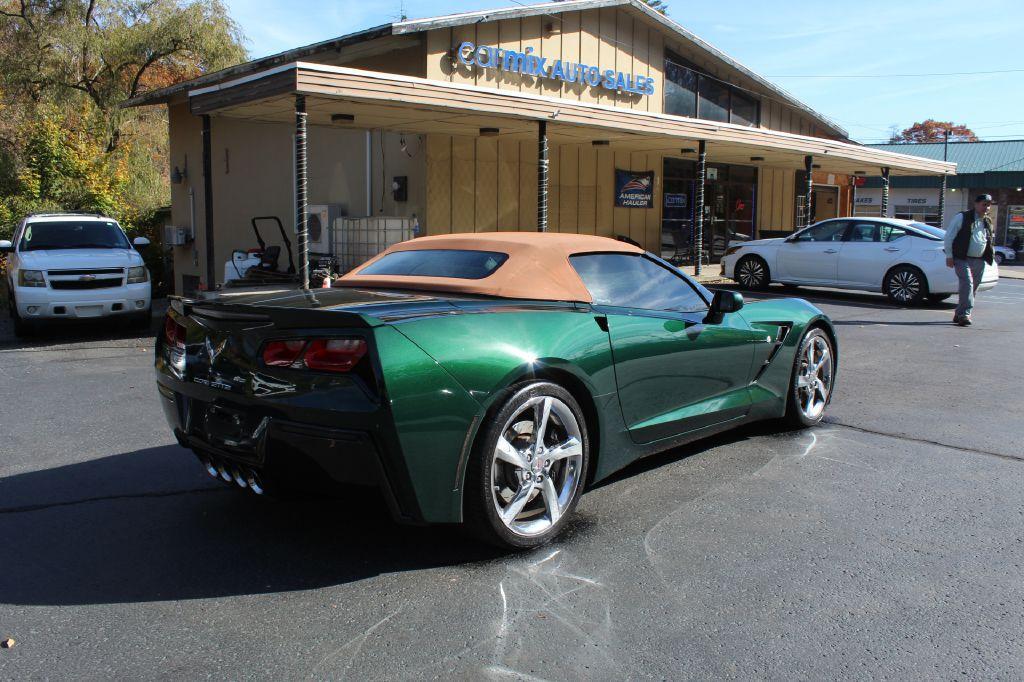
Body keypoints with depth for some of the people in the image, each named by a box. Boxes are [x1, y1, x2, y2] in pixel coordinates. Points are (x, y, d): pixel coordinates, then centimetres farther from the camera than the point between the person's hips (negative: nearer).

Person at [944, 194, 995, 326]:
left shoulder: (988, 222, 16)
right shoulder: (962, 217, -4)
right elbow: (949, 236, -4)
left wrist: (991, 252, 13)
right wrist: (949, 255, -8)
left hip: (979, 261, 7)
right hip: (963, 259, -7)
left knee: (973, 288, 8)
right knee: (967, 284, -21)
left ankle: (959, 315, 19)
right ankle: (965, 314, -24)